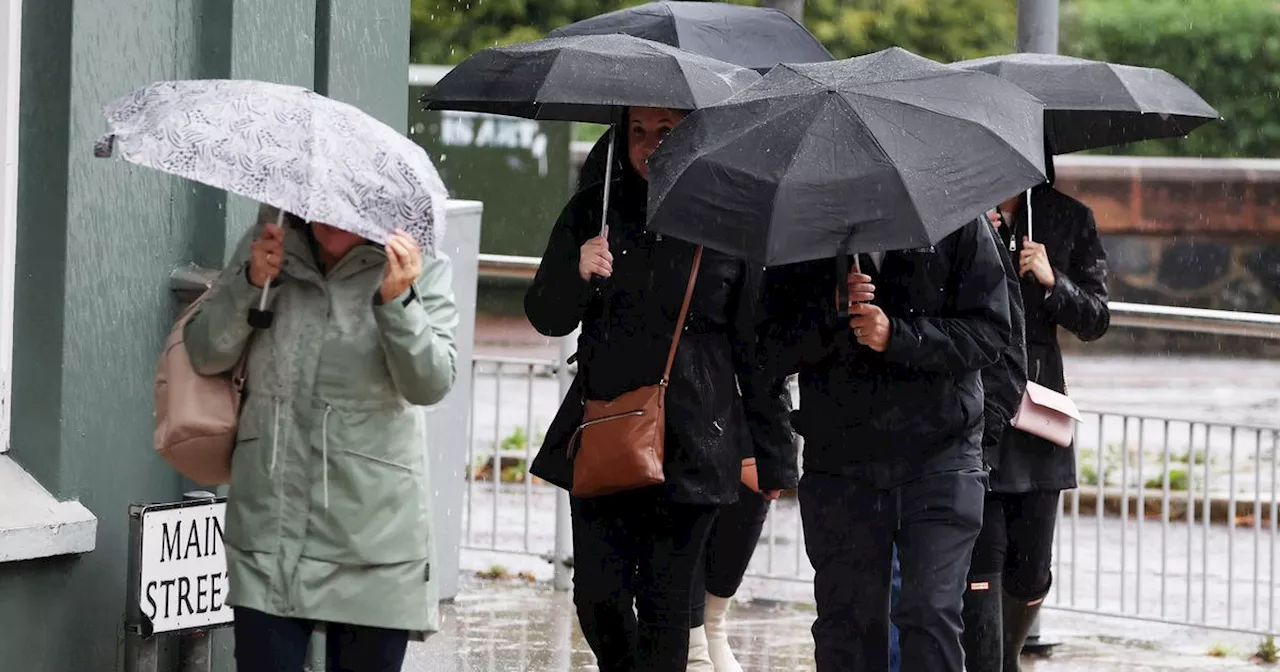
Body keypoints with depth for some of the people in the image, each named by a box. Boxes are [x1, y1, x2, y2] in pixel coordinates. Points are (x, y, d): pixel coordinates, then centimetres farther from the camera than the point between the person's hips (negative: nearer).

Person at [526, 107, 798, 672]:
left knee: (665, 603, 0)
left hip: (691, 448, -2)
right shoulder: (593, 212, 7)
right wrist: (578, 274, -15)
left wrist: (775, 457, 2)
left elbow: (759, 349, 2)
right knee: (598, 593, 0)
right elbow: (546, 318, 7)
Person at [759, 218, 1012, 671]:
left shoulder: (959, 224, 1)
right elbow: (777, 349, 1)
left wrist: (898, 336, -18)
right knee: (846, 623, 5)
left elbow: (989, 332, -5)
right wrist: (835, 314, -18)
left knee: (931, 613, -13)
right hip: (839, 460, 2)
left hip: (939, 454, -2)